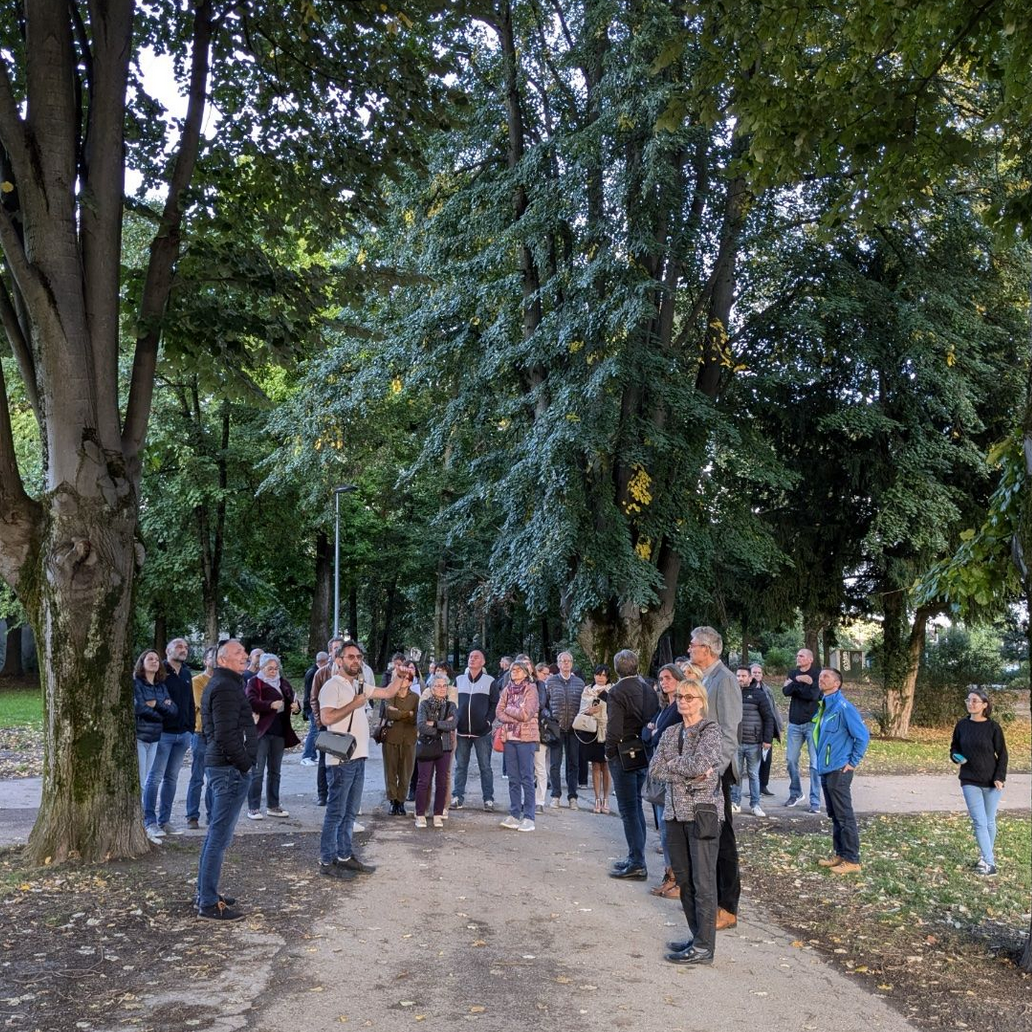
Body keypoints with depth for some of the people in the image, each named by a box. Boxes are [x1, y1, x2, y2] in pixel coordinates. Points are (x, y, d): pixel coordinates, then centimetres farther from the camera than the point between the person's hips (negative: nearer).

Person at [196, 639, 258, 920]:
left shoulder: (218, 684, 17)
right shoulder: (226, 688, -16)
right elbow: (226, 735, -24)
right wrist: (245, 764, -14)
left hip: (220, 765, 11)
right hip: (231, 769, -11)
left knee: (216, 833, 17)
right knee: (220, 836, -6)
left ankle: (206, 893, 26)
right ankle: (208, 903, -2)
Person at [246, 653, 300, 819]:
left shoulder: (283, 683, 15)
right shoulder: (255, 682, -2)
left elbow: (293, 700, 17)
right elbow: (251, 702, -17)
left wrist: (296, 706, -7)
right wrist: (271, 705, -30)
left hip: (279, 732, 6)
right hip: (261, 732, -6)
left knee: (275, 771, 12)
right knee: (257, 771, -4)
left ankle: (273, 806, 20)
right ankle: (253, 808, 2)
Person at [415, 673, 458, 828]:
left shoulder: (451, 706, 7)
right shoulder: (424, 704, 0)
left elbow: (453, 724, -11)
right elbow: (421, 726, -14)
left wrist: (434, 724, -15)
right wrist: (443, 726, -11)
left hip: (444, 747, 3)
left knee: (442, 782, 4)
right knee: (424, 781, -3)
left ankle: (438, 815, 14)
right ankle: (420, 815, 5)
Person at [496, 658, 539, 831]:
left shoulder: (531, 689, -5)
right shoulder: (507, 690, 12)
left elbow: (526, 714, -14)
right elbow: (499, 712, 4)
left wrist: (508, 709, -2)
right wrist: (517, 718, -10)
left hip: (526, 737, -5)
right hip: (509, 737, 5)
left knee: (527, 778, -4)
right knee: (513, 778, 9)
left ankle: (529, 817, 0)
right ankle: (514, 815, 16)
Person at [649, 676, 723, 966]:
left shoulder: (711, 731, -7)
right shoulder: (670, 733, 12)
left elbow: (700, 764, -22)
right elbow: (655, 769, 2)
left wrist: (672, 763, -7)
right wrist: (688, 772, -11)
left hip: (702, 811, -7)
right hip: (675, 811, 7)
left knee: (703, 881, -3)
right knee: (683, 879, 12)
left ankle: (704, 947, 3)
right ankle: (696, 936, 25)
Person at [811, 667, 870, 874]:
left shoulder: (843, 707, -17)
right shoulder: (823, 706, 10)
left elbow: (863, 735, -17)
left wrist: (853, 762, -12)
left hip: (838, 770, -9)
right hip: (825, 769, 9)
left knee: (844, 816, -3)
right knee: (834, 815, 15)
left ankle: (852, 860, 4)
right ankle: (839, 854, 24)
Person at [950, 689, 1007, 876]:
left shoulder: (993, 727, -8)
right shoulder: (962, 725, 0)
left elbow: (1002, 754, -4)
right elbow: (954, 748, 13)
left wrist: (1000, 777, -13)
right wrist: (956, 757, -9)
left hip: (991, 782, -1)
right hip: (970, 781, 1)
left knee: (989, 821, 10)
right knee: (979, 822, -4)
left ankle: (987, 856, 28)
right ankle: (989, 861, 0)